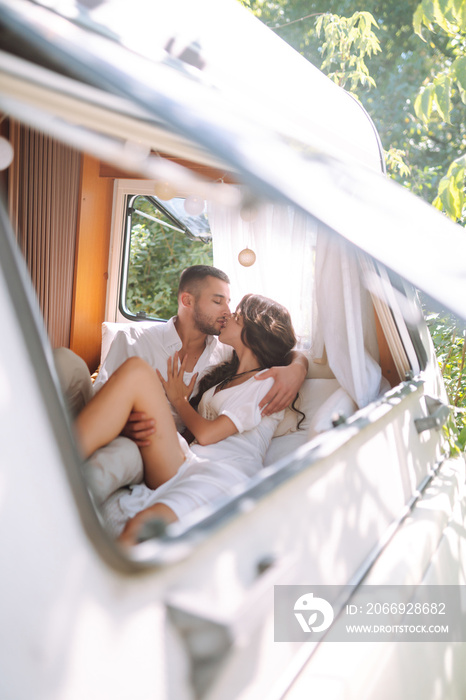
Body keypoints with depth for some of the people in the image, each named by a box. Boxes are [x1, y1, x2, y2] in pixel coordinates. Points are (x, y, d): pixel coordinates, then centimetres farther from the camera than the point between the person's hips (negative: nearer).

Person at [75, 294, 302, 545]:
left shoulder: (269, 382, 7)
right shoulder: (225, 375, 32)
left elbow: (206, 433, -3)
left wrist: (178, 399, 14)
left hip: (223, 473, -6)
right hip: (181, 465, 7)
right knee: (136, 369, -14)